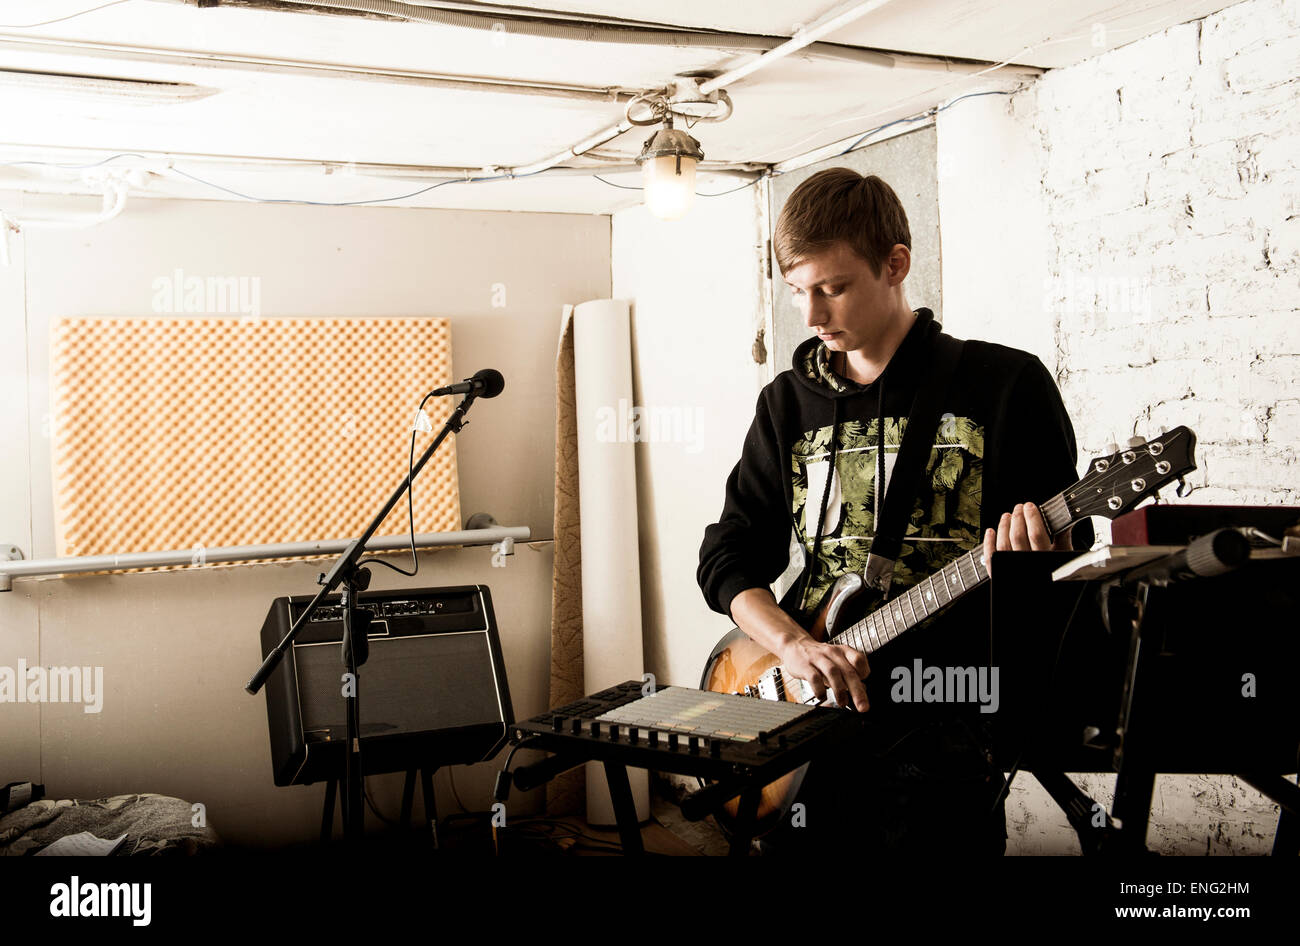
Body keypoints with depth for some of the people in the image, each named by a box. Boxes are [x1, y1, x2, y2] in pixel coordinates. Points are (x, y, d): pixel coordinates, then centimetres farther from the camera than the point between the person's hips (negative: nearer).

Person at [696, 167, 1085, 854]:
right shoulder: (787, 403, 10)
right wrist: (793, 644, -9)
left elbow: (1066, 544, 3)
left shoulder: (1008, 384, -2)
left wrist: (1033, 555, -21)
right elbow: (727, 555, 9)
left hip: (946, 728, -3)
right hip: (808, 722, 4)